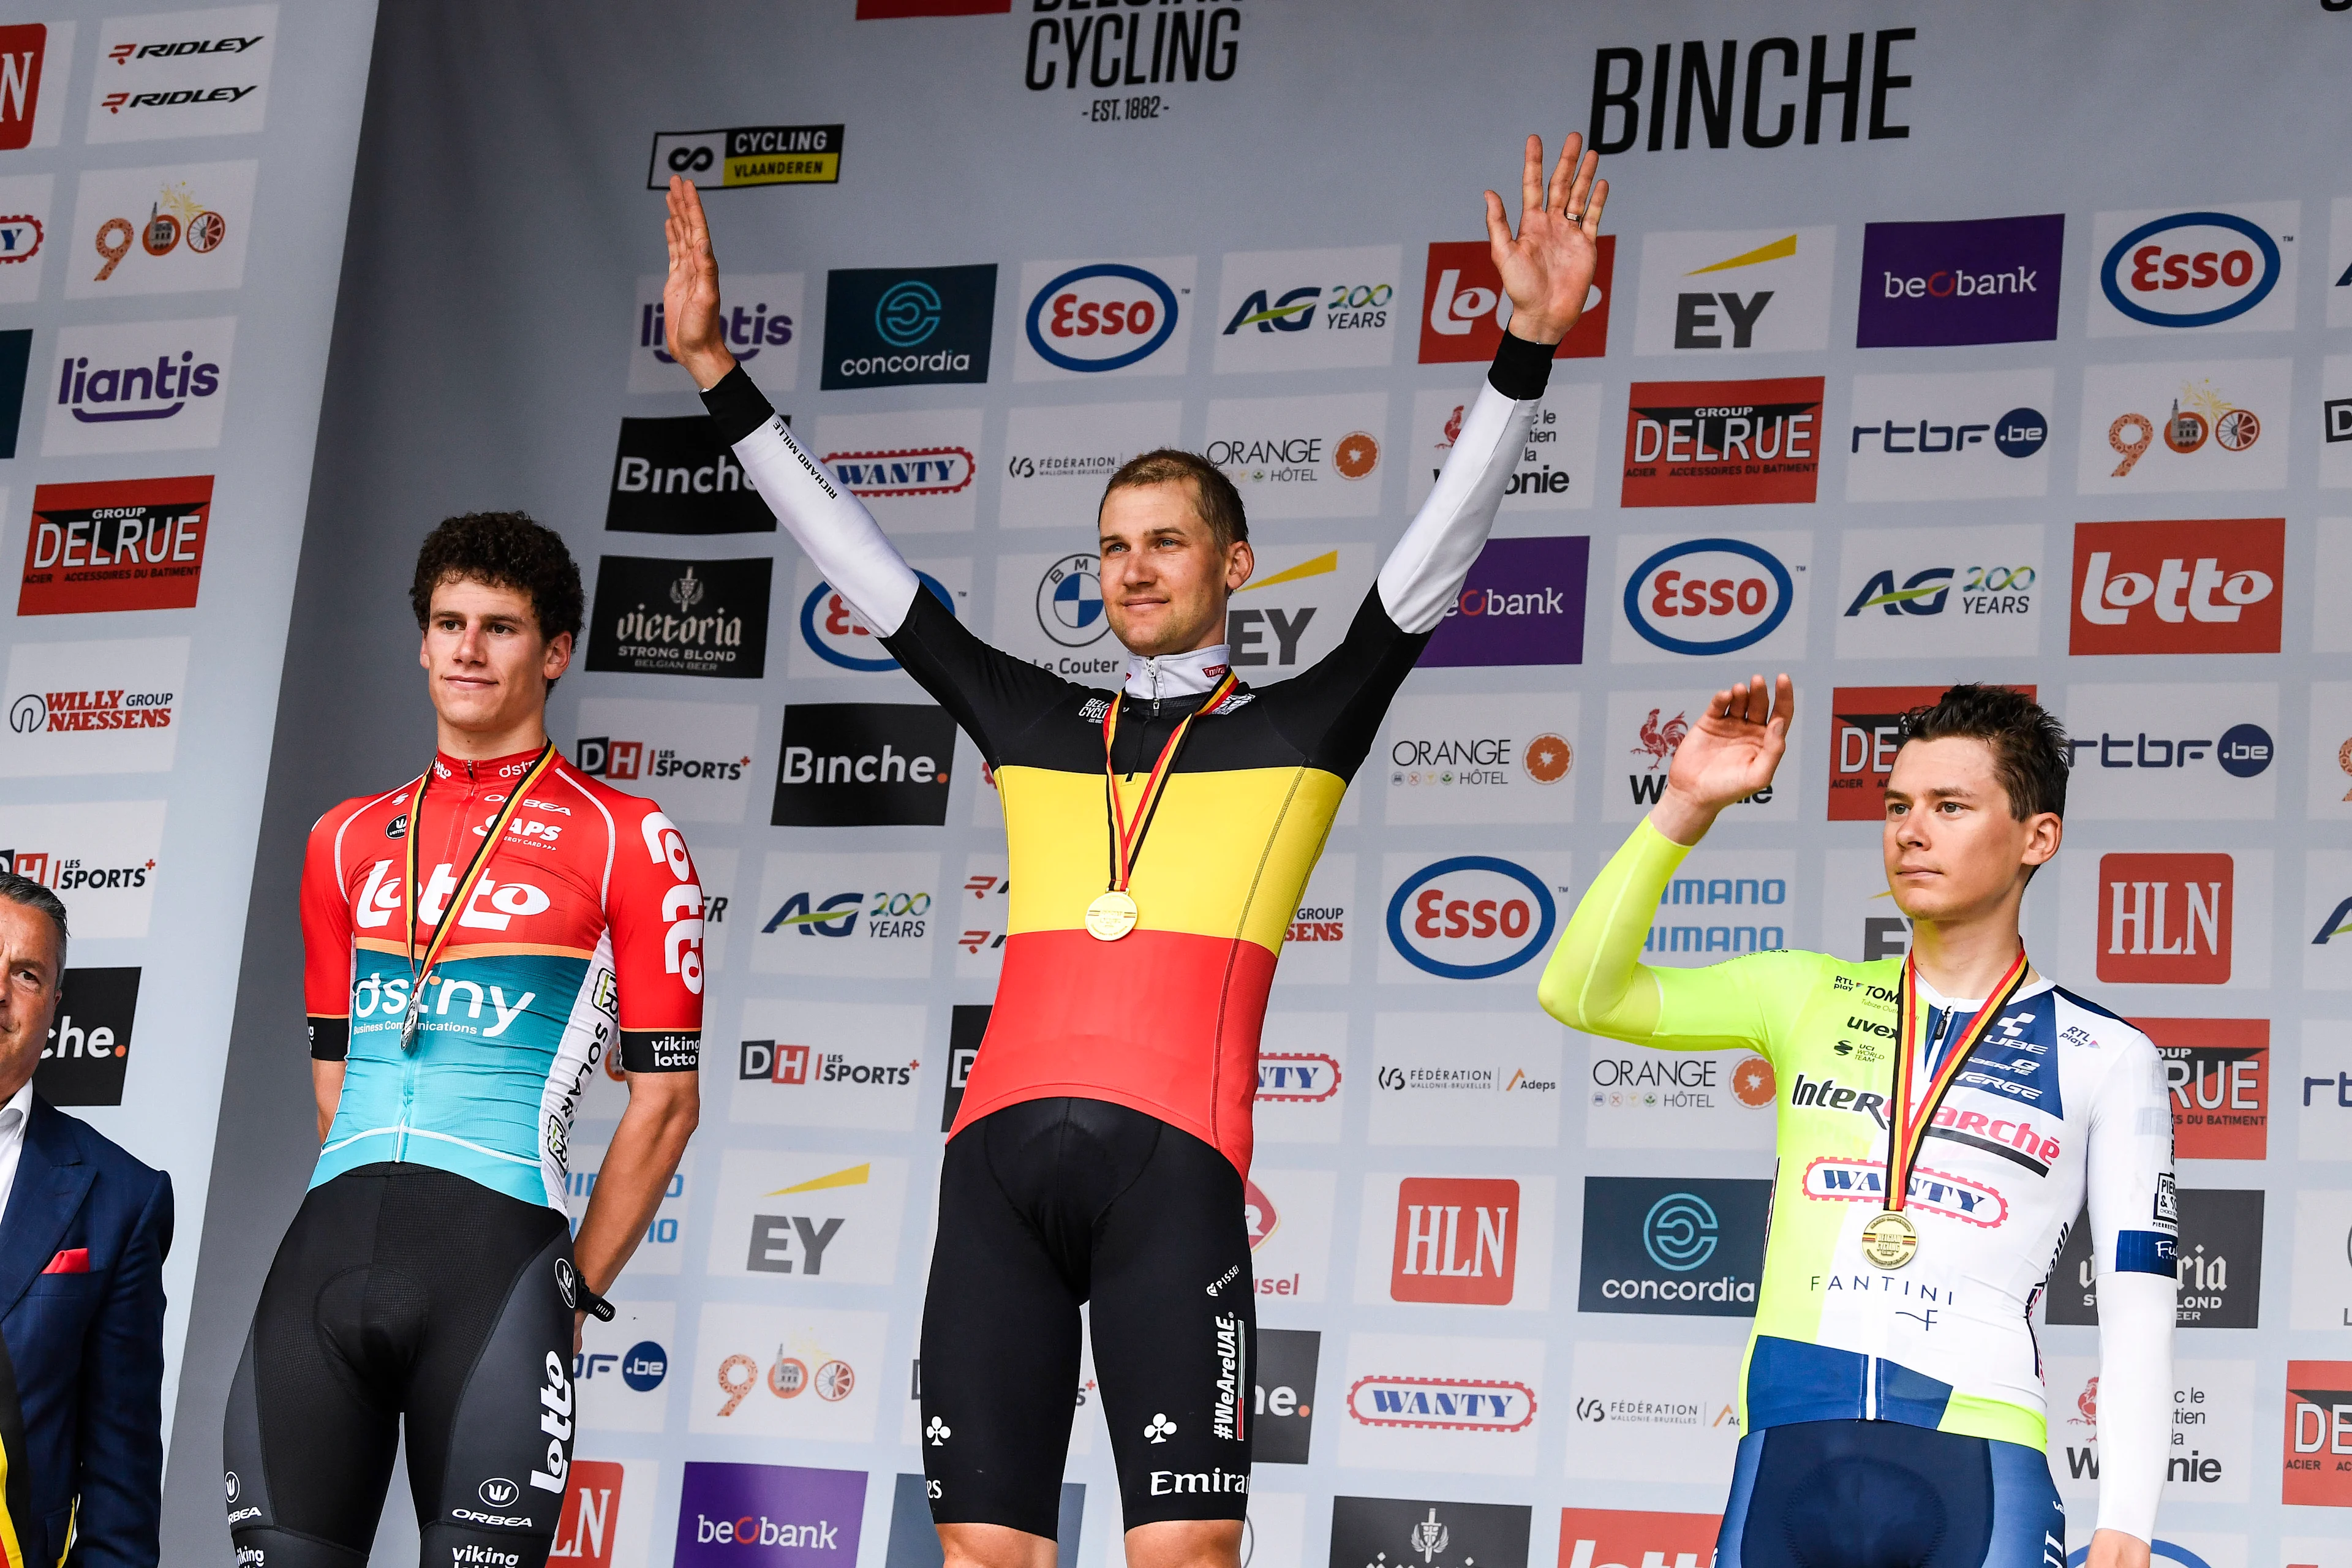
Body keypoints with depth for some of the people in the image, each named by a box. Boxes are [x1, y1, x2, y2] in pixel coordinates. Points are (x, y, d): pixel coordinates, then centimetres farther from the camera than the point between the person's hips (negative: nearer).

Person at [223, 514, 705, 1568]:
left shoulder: (628, 841, 5)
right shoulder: (350, 839, 19)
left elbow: (665, 1101, 3)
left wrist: (572, 1291, 1)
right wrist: (357, 1236, 13)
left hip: (498, 1247, -4)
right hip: (328, 1250, 4)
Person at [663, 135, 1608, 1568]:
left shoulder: (1296, 729, 15)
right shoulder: (1033, 726, 23)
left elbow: (1440, 552, 8)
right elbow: (858, 559, 26)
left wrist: (1528, 347, -2)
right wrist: (719, 373, 26)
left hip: (1171, 1163, -3)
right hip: (999, 1157, 4)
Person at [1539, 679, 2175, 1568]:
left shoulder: (2108, 1057, 7)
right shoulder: (1808, 997, 13)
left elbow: (2138, 1309, 3)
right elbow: (1580, 994, 3)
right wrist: (1685, 808, -5)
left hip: (1978, 1470, -2)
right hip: (1784, 1458, 2)